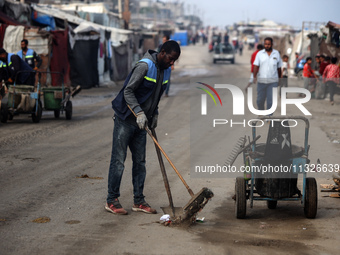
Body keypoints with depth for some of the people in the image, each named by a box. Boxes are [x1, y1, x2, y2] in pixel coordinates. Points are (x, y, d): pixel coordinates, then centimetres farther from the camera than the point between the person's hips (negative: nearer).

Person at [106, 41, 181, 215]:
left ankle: (138, 201, 14)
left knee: (140, 162, 8)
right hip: (125, 119, -8)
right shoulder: (144, 66, -19)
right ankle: (111, 201, 3)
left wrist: (154, 114, 13)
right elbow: (128, 91, -20)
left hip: (141, 122, 8)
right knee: (118, 160, -4)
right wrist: (139, 112, -28)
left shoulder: (166, 71, 7)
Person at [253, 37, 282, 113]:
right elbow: (256, 66, -5)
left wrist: (279, 78, 15)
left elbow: (279, 67, 12)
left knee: (271, 100, -5)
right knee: (260, 100, 7)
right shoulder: (260, 54, 2)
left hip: (273, 81, 0)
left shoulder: (276, 53, 5)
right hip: (261, 80, 0)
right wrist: (255, 77, -19)